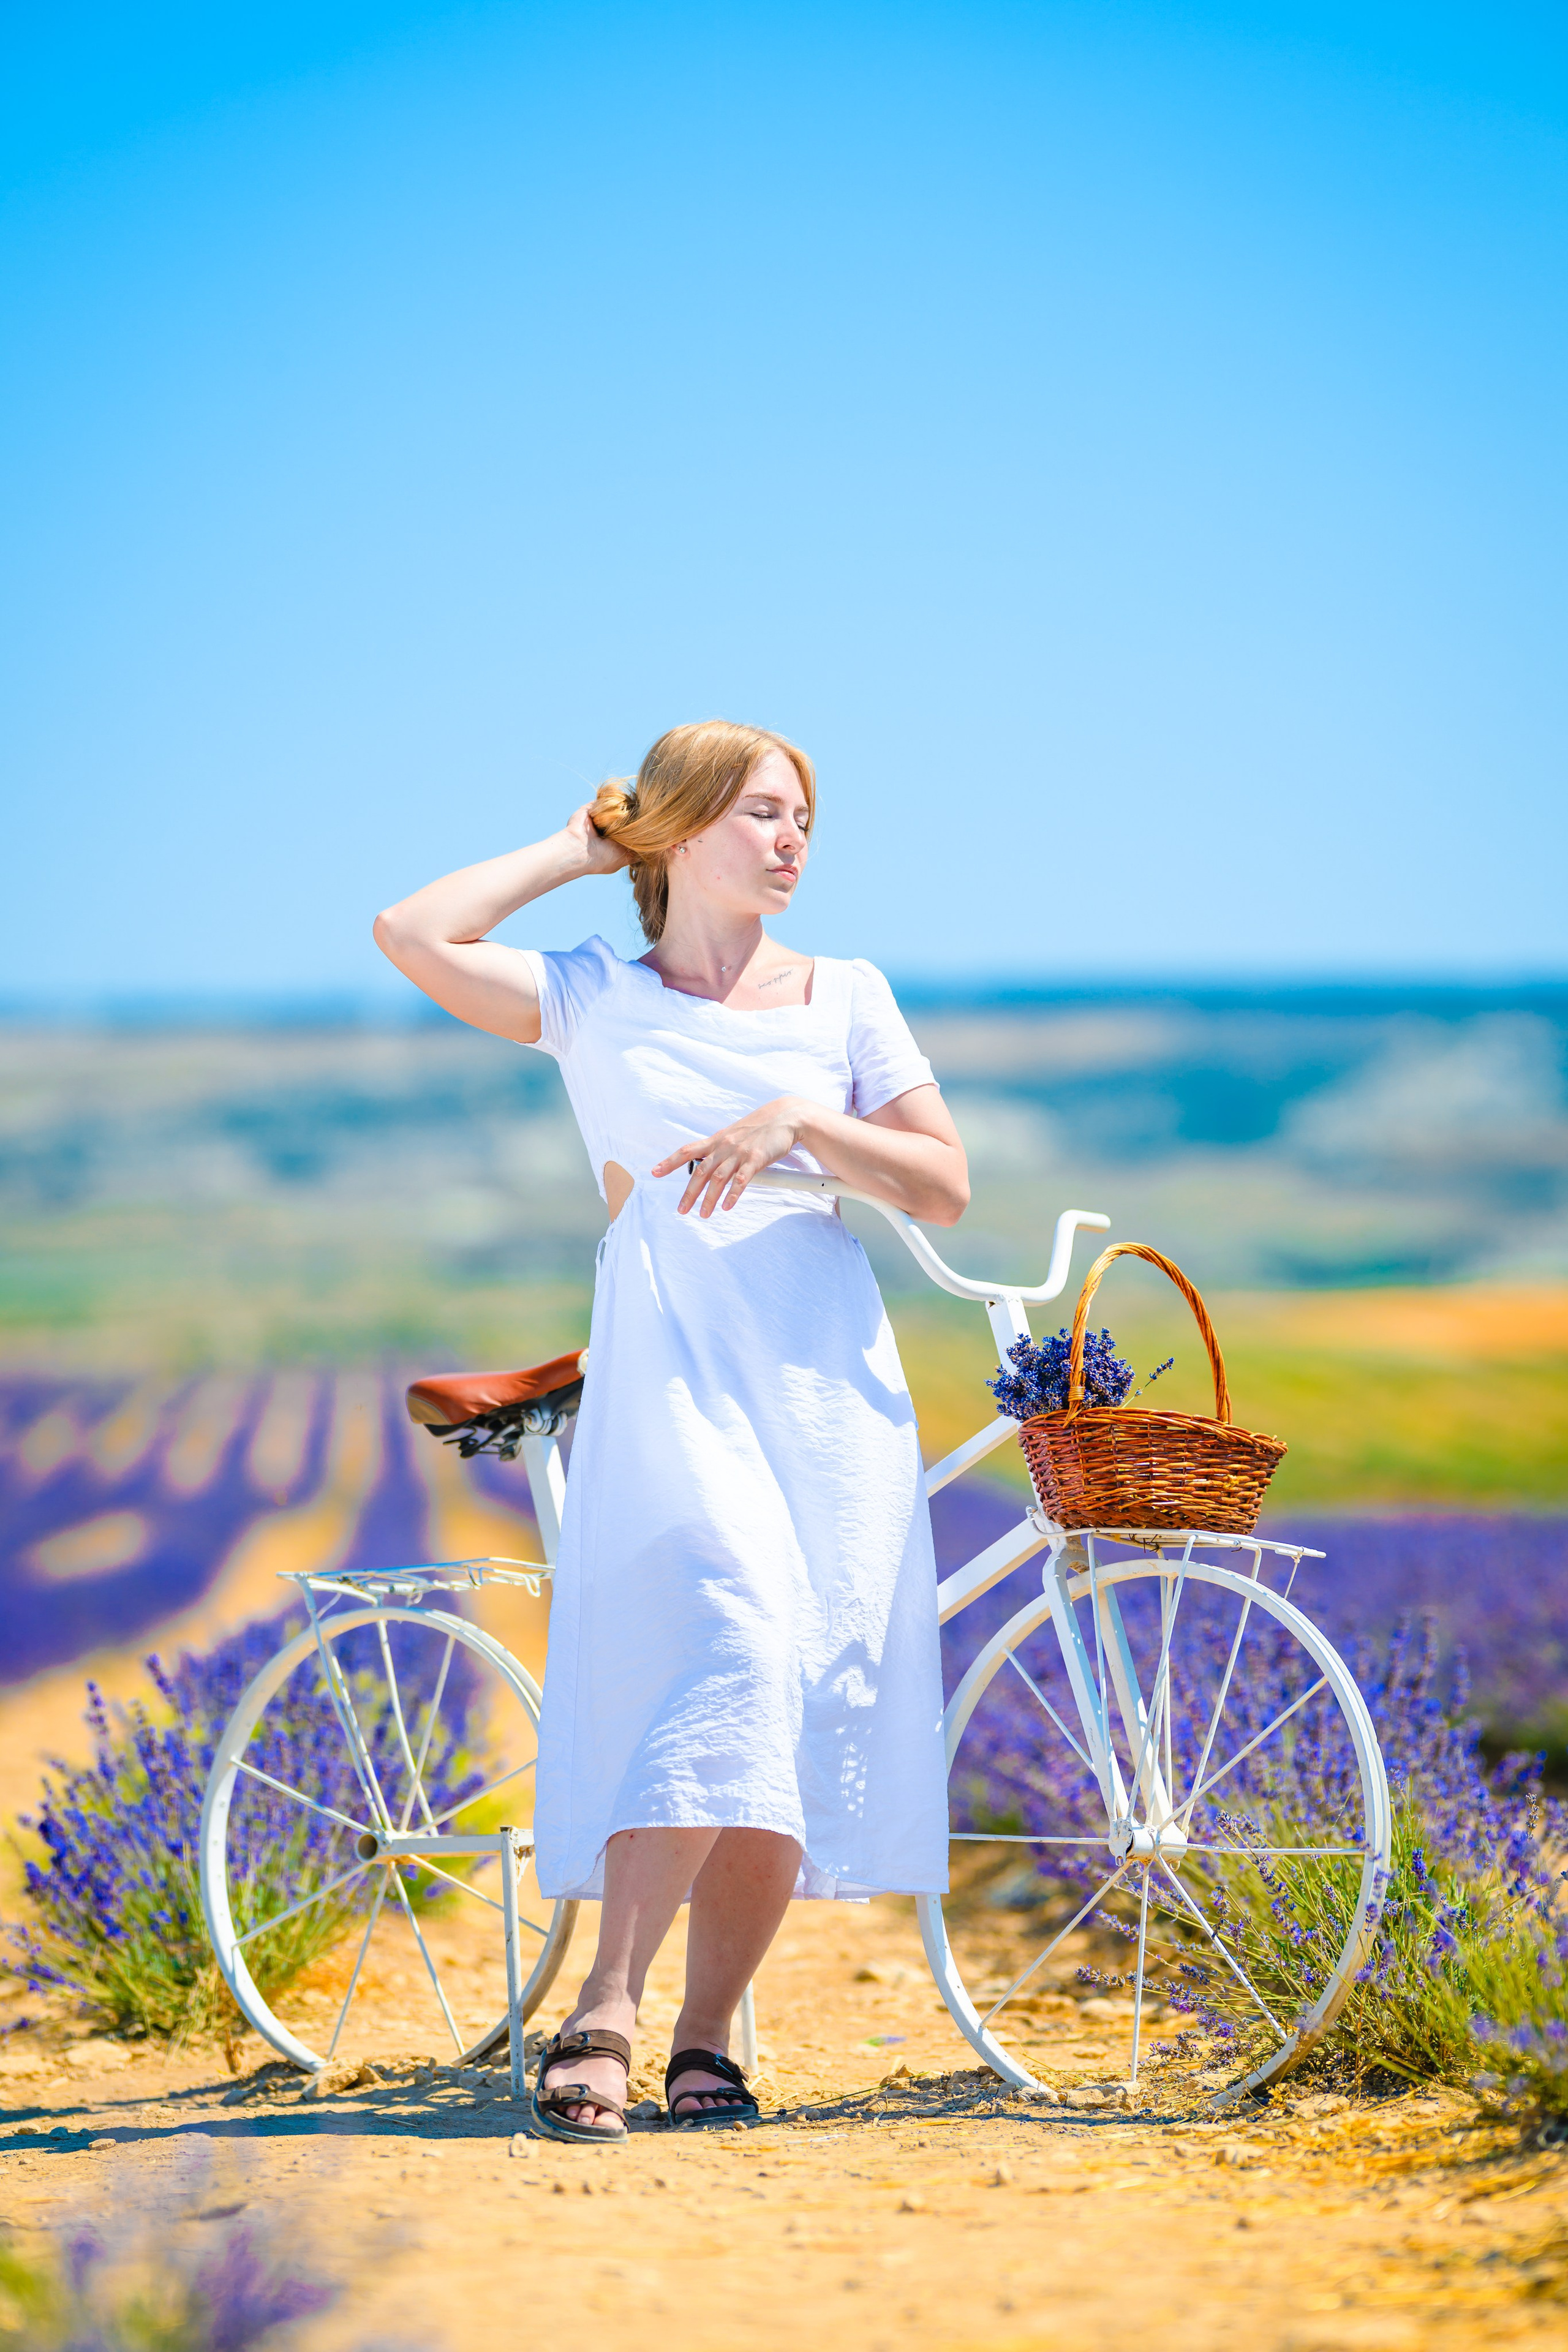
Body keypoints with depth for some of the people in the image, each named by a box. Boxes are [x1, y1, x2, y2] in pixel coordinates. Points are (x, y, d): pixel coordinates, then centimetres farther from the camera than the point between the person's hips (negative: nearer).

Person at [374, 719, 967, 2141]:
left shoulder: (846, 996, 15)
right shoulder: (596, 998, 10)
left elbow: (944, 1187, 8)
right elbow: (414, 937, -4)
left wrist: (801, 1117, -7)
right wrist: (575, 850, 8)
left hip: (831, 1383, 3)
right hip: (671, 1379, -3)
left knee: (811, 1705, -4)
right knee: (732, 1656, -24)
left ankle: (707, 2039, 6)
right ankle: (605, 2014, -24)